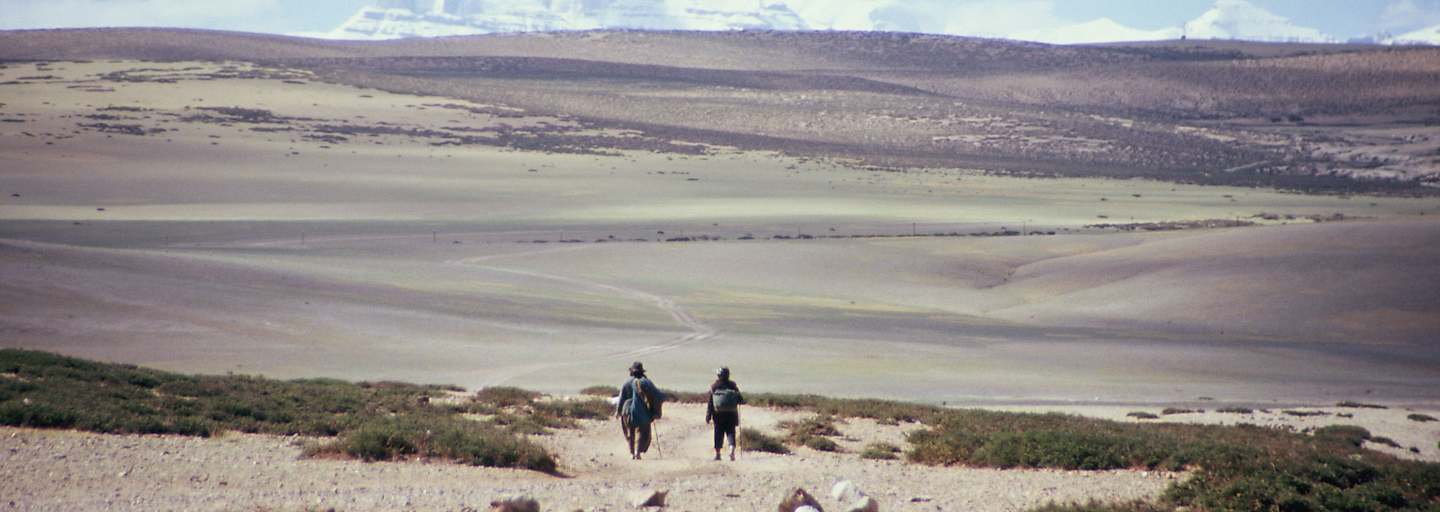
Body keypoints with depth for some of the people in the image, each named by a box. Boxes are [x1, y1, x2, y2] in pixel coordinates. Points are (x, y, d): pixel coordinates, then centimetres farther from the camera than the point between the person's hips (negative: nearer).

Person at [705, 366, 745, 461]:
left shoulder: (714, 387, -2)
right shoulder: (733, 385, 0)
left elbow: (710, 402, -4)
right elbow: (741, 399, 1)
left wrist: (708, 416, -2)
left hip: (718, 414, 0)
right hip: (731, 414, 0)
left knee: (719, 433, 8)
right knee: (731, 432, 4)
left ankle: (717, 454, 10)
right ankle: (732, 450, -16)